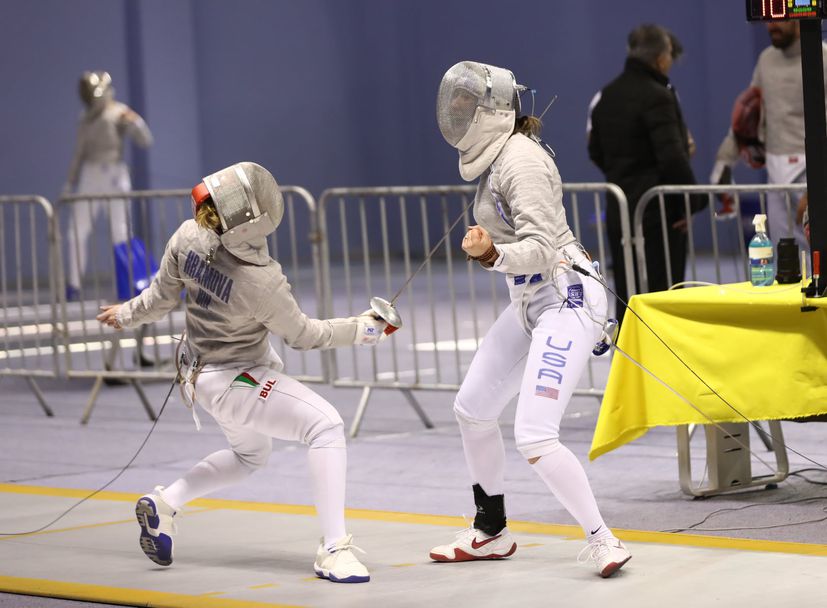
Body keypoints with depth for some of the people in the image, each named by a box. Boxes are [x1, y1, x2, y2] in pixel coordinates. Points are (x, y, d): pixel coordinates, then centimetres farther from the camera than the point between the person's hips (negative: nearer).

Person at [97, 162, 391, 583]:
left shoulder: (189, 238, -18)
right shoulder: (259, 281, -32)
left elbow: (163, 296, -1)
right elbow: (303, 334, -15)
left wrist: (127, 315, 18)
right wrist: (363, 330, -6)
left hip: (204, 371, 8)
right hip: (236, 381, -8)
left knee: (249, 457, 29)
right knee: (326, 426, -18)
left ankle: (162, 505, 30)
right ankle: (334, 550, -24)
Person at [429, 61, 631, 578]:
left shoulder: (521, 161, -19)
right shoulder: (495, 158, 9)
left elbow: (539, 250, -26)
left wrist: (492, 255, -40)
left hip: (566, 301, -10)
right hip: (532, 302, 10)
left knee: (534, 438, -19)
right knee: (472, 411, 17)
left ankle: (602, 542, -9)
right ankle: (491, 533, 32)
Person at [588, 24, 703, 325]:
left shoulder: (605, 96, 10)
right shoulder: (656, 96, -16)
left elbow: (596, 152, 19)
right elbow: (672, 157, -22)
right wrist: (692, 202, -13)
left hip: (619, 210, 7)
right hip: (659, 211, -7)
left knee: (627, 297, 11)